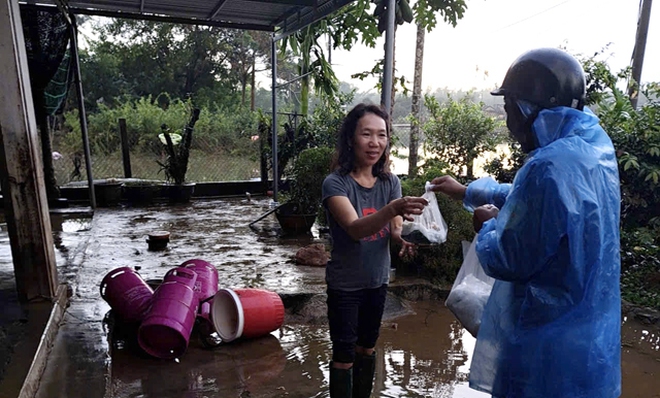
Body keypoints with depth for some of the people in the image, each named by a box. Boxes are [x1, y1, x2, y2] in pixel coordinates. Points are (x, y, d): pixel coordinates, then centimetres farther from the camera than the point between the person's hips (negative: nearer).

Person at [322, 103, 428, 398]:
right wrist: (392, 209, -51)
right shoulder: (335, 183, -20)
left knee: (367, 347, 21)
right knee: (344, 354, 5)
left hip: (378, 281, 5)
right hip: (345, 284, -5)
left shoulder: (390, 182, -4)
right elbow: (355, 228, -34)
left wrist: (405, 240, -31)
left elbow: (394, 229, -8)